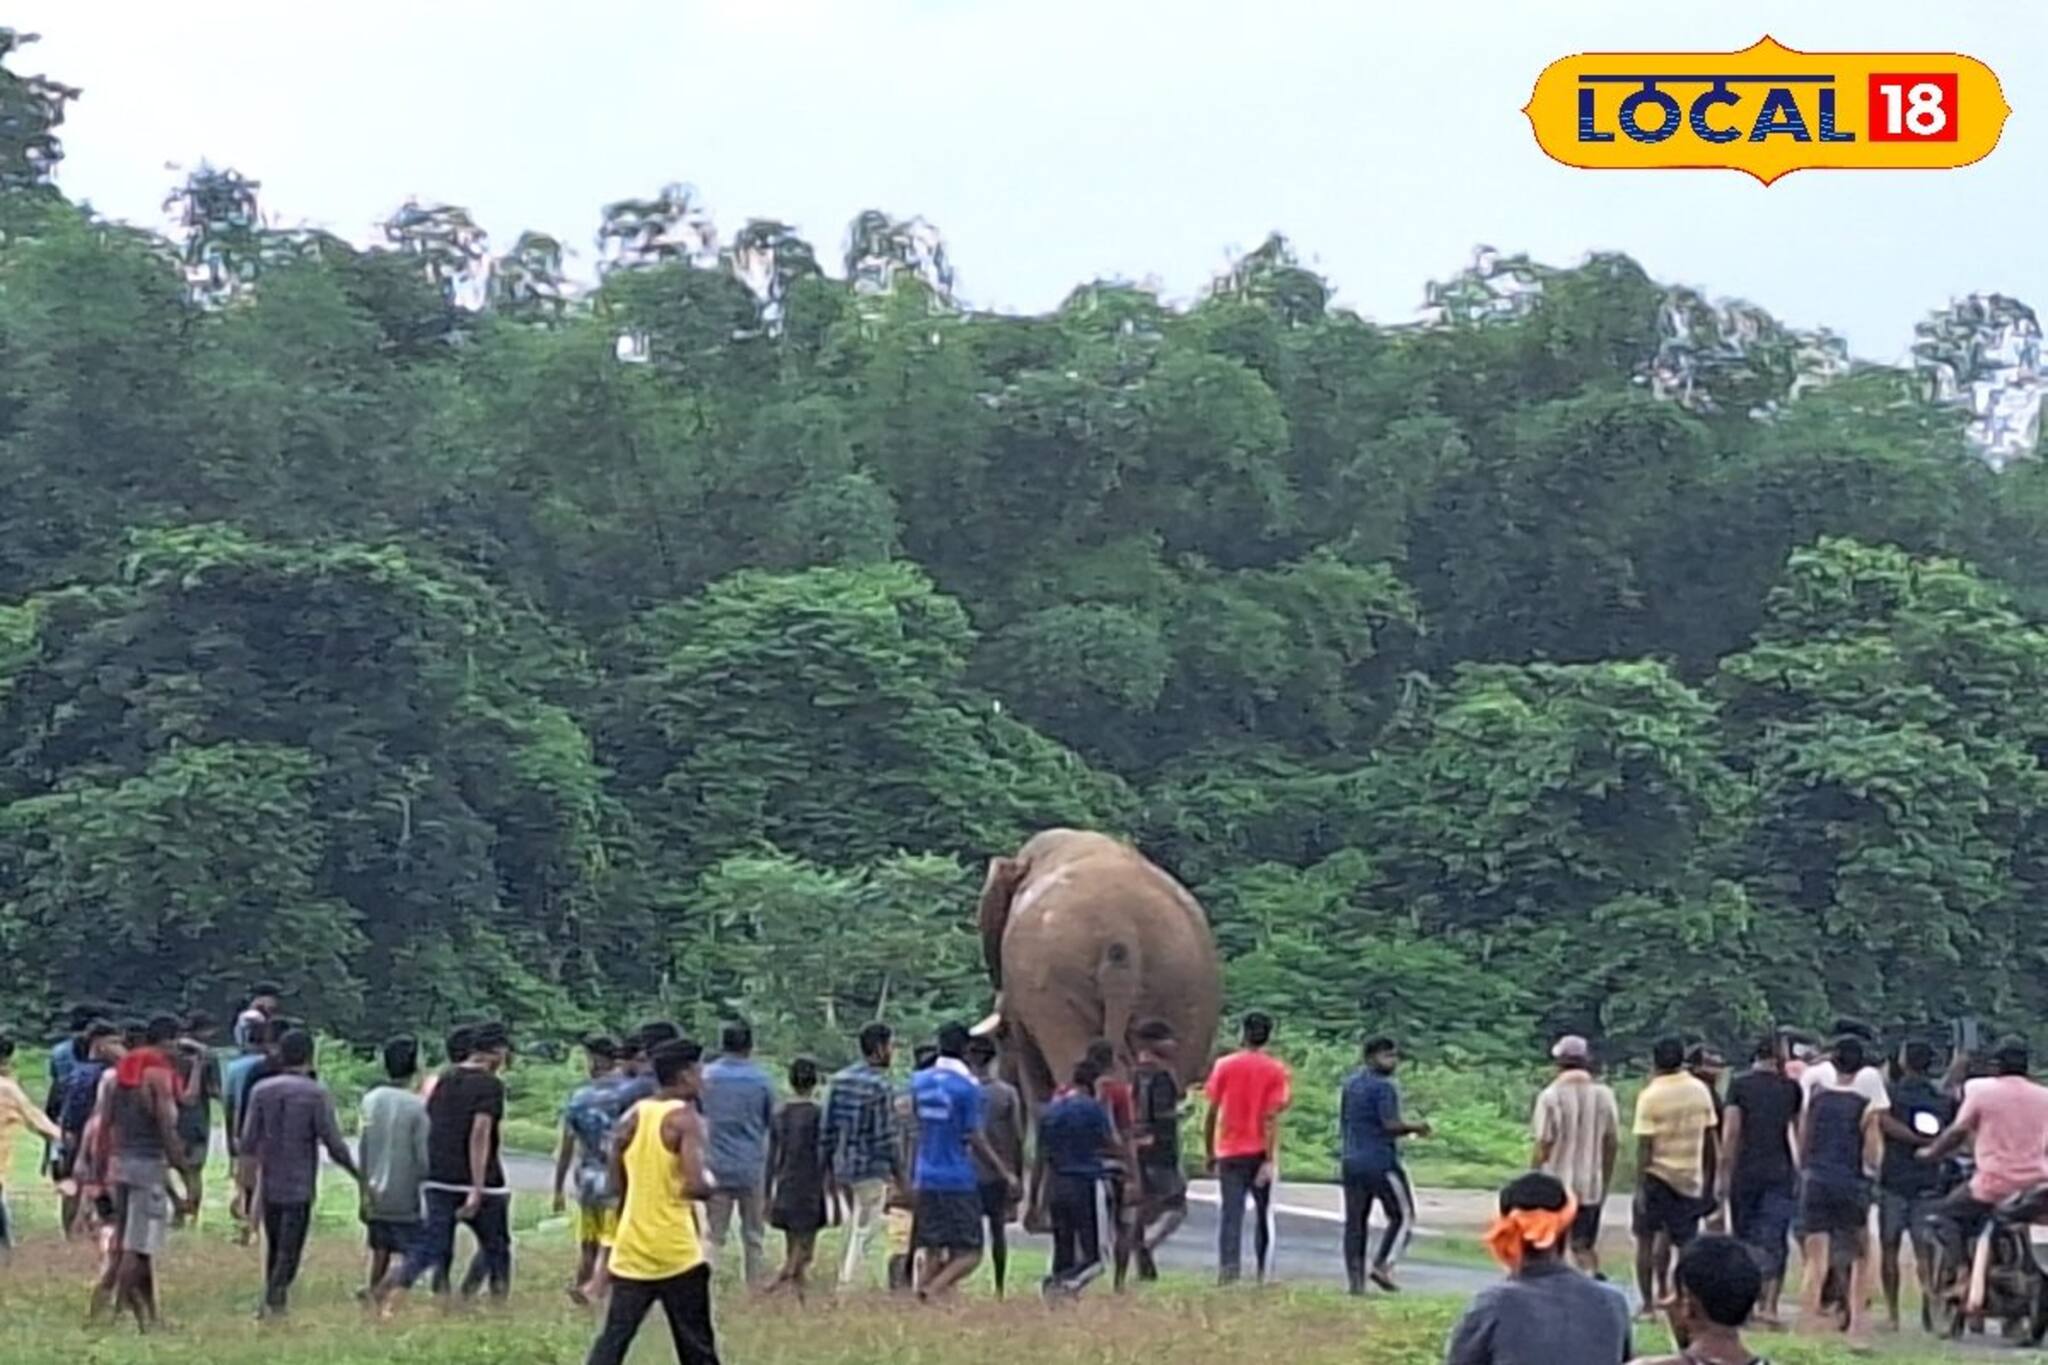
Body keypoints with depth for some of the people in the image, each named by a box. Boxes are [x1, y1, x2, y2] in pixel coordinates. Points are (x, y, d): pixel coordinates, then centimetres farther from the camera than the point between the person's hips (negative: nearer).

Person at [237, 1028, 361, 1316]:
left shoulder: (261, 1091, 3)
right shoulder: (317, 1094, -9)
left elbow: (248, 1142, -1)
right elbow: (333, 1143, -11)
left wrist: (246, 1180, 4)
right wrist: (357, 1174, 2)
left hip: (269, 1186, 4)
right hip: (300, 1187, -4)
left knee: (274, 1249, 17)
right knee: (289, 1252, -1)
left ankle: (272, 1302, 22)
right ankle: (274, 1303, -12)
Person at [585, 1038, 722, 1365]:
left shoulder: (632, 1117, 8)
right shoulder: (684, 1118, -10)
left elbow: (617, 1184, 13)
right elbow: (695, 1185, -20)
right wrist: (711, 1186, 0)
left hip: (631, 1251, 5)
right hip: (676, 1252, -5)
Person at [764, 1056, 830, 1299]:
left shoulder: (780, 1115, 4)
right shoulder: (818, 1115, -9)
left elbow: (772, 1158, 7)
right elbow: (823, 1157, -10)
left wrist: (768, 1195, 14)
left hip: (785, 1190, 5)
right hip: (810, 1190, -5)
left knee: (792, 1249, 12)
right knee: (804, 1251, -1)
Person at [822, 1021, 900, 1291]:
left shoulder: (839, 1079, 7)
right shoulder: (880, 1086, -14)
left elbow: (828, 1128, 9)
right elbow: (886, 1137, -14)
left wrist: (831, 1168, 16)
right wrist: (899, 1175, -5)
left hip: (842, 1167, 7)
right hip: (871, 1169, -7)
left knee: (854, 1229, 20)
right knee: (862, 1233, -1)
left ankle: (844, 1281, 23)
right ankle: (847, 1287, -2)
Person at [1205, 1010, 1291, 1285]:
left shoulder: (1224, 1066, 2)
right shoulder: (1275, 1069, -3)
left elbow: (1212, 1113, 1)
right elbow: (1271, 1117, -10)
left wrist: (1211, 1154, 9)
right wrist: (1270, 1160, -13)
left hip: (1230, 1152, 1)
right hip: (1260, 1152, -1)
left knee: (1231, 1214, -2)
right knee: (1265, 1214, 12)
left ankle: (1228, 1269, -15)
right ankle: (1264, 1273, 12)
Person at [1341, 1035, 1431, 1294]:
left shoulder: (1350, 1084, 14)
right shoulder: (1384, 1086, -13)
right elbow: (1391, 1125, -20)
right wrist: (1416, 1128, -5)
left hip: (1352, 1162, 8)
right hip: (1381, 1163, -8)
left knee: (1355, 1221, 7)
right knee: (1404, 1216, 4)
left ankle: (1355, 1280, 3)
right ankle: (1382, 1265, -8)